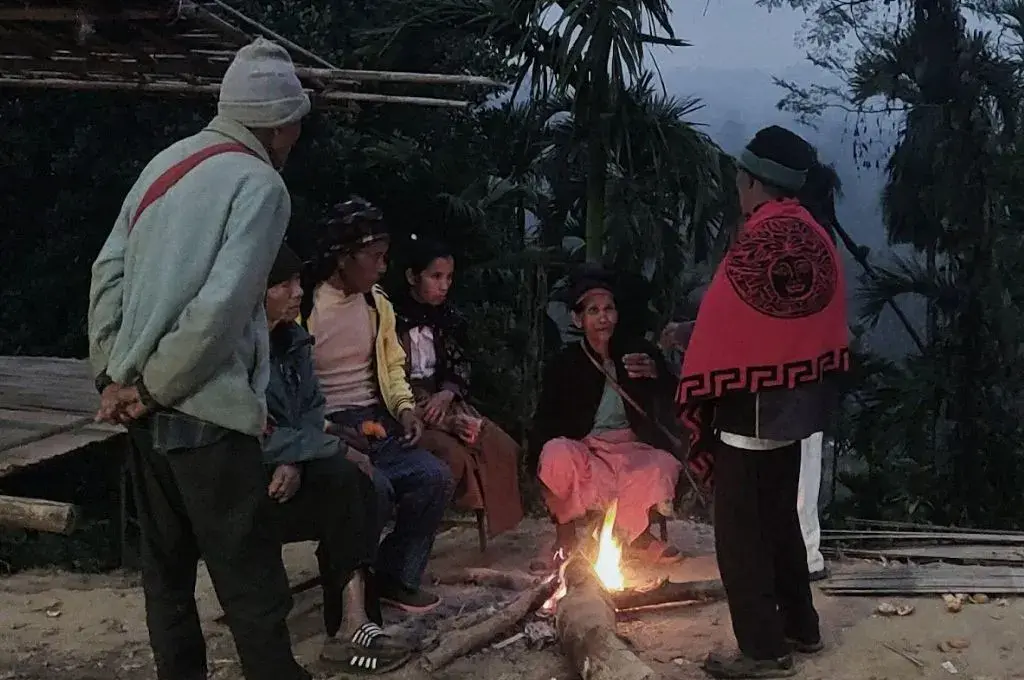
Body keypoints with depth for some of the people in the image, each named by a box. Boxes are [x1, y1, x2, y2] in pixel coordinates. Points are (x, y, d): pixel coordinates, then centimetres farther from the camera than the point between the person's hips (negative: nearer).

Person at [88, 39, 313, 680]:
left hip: (149, 411, 8)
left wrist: (113, 375, 6)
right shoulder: (259, 182, -10)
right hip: (204, 413, -8)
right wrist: (152, 389, -11)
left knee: (167, 570, 16)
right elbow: (221, 307, -19)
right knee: (252, 583, 1)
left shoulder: (167, 163, 12)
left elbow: (109, 272, 9)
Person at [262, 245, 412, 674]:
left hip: (287, 471, 7)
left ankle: (351, 621, -23)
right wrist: (339, 450, -17)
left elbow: (313, 410, 6)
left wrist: (294, 463, -16)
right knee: (347, 484, -22)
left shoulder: (293, 340, 7)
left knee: (348, 483, -20)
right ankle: (351, 622, -16)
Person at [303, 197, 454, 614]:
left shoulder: (377, 302, 12)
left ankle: (395, 577, 3)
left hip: (376, 421, 7)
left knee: (435, 478, -16)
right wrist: (327, 433, -22)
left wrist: (405, 407, 4)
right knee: (374, 487, -33)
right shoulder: (304, 307, -11)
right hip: (329, 428, -6)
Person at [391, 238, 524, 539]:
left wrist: (447, 395, -12)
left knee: (504, 449, -14)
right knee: (452, 454, -31)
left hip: (443, 402, 7)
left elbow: (460, 368, 14)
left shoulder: (449, 317, 10)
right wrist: (449, 421, -19)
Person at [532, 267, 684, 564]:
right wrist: (556, 442, -21)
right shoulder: (563, 364, 3)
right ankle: (565, 537, -11)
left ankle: (639, 534, -3)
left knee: (664, 467, -33)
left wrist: (655, 374, -19)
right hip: (583, 449, 0)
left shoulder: (640, 351, 6)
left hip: (633, 449, 1)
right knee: (556, 454, -34)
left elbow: (675, 401, 0)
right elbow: (544, 424, 2)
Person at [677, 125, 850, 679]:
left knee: (741, 533, 2)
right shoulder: (817, 240, 3)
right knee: (781, 518, 21)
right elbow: (829, 327, 10)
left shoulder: (754, 245, -21)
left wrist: (695, 411, -7)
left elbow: (718, 332, -17)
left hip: (750, 409, -8)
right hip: (797, 404, 8)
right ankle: (800, 627, 30)